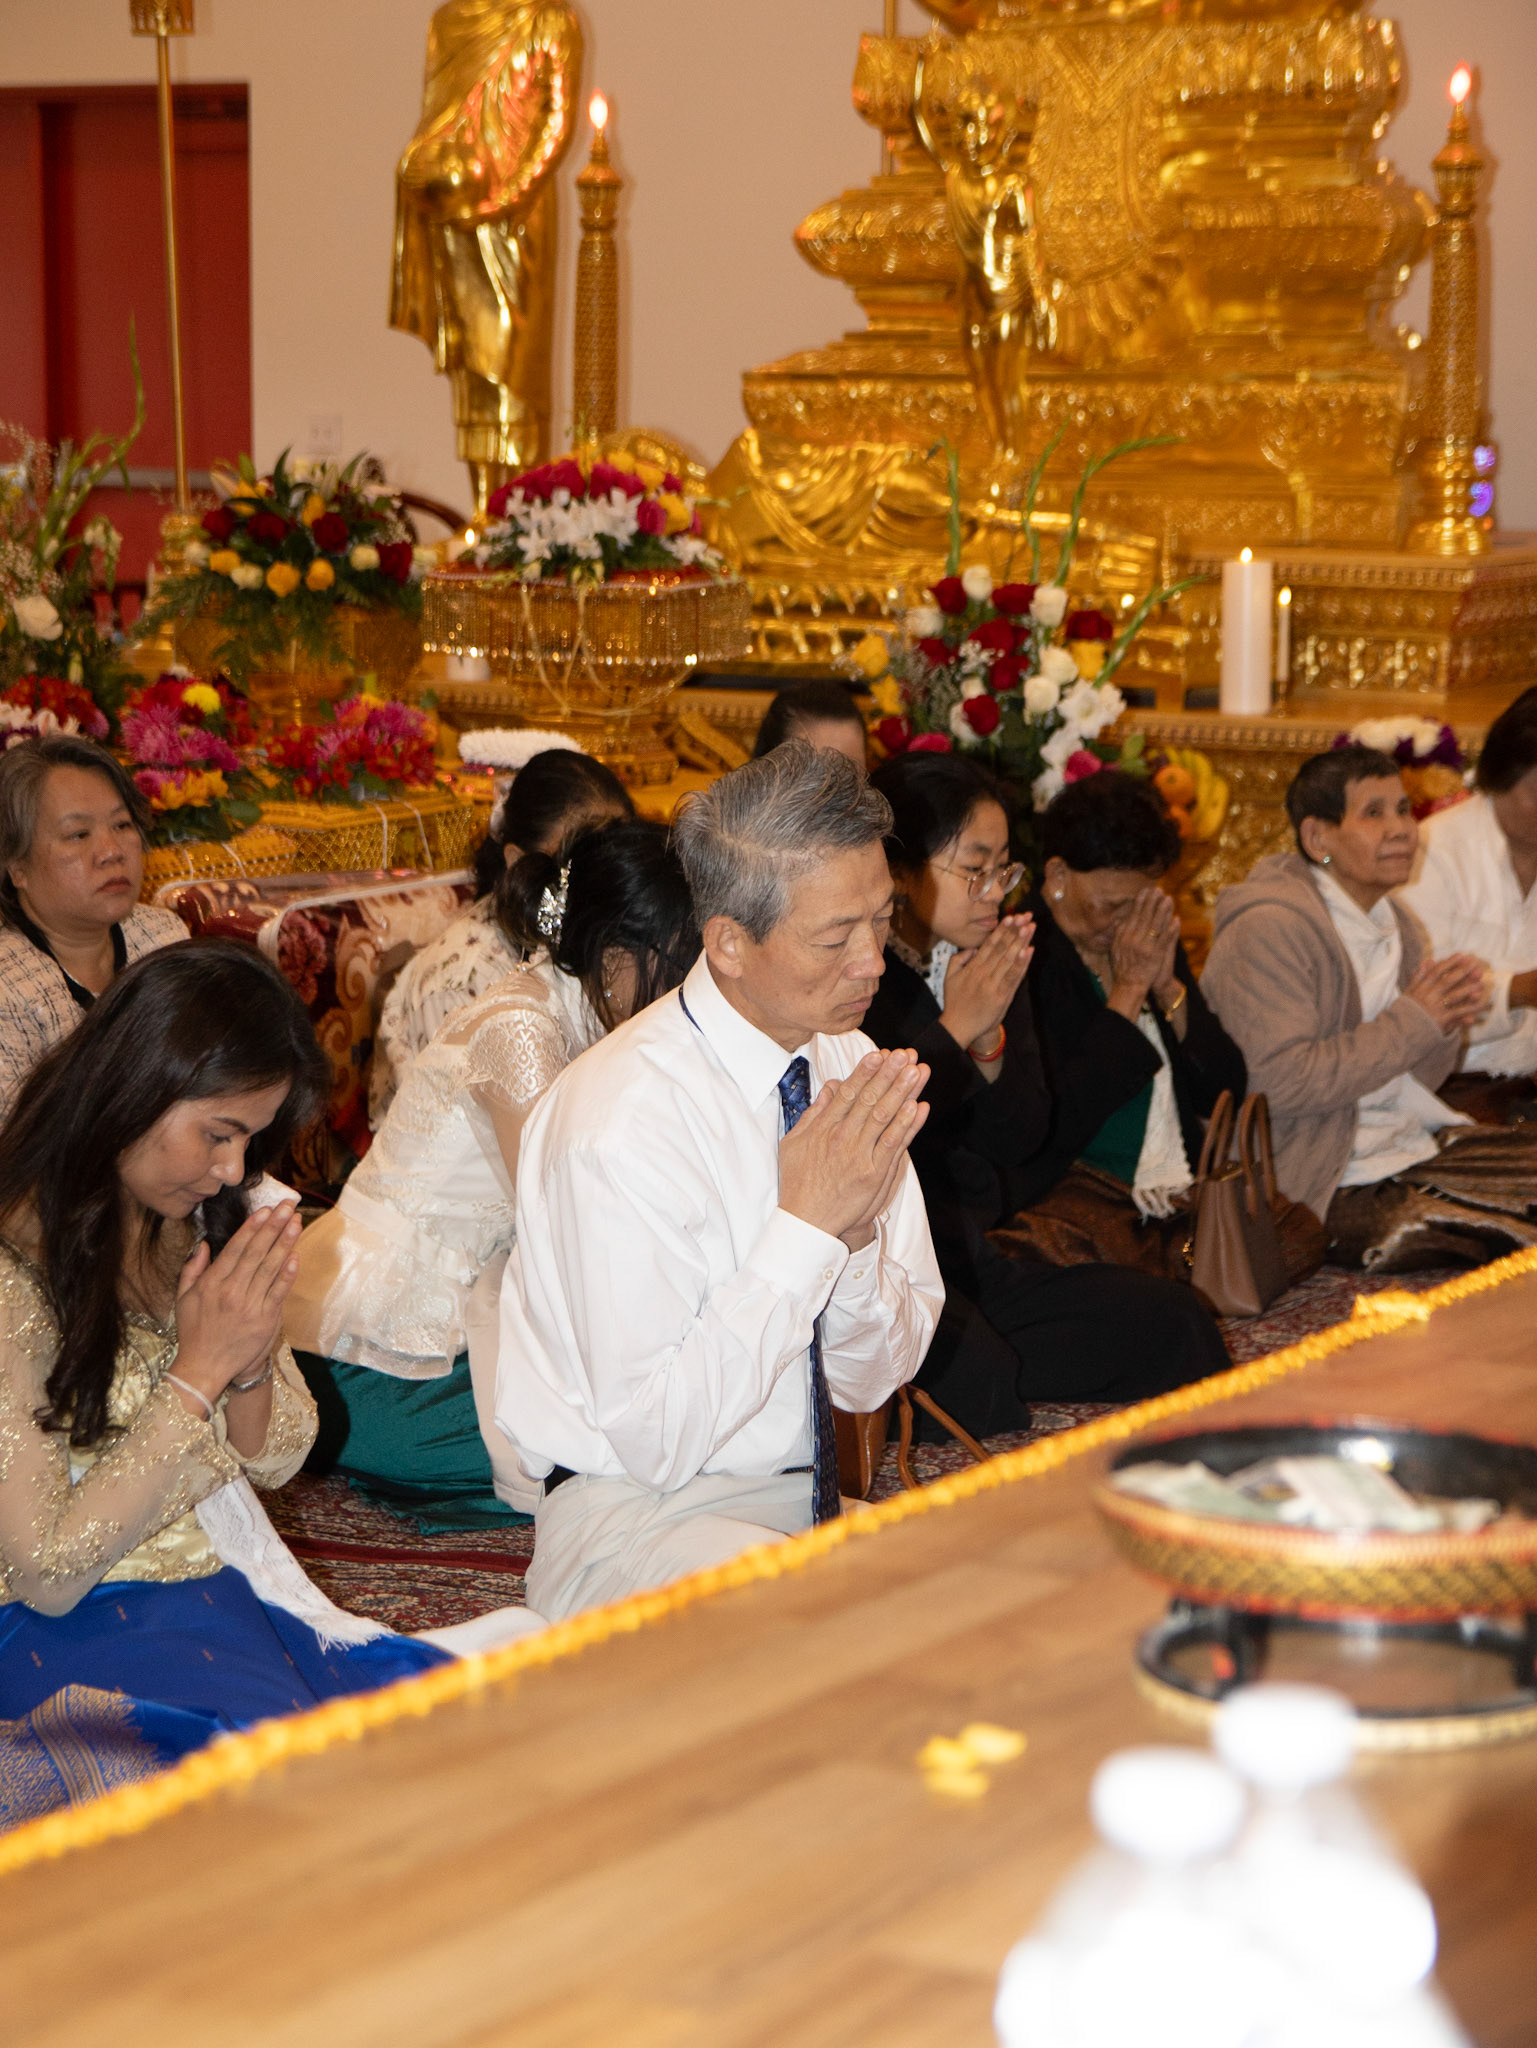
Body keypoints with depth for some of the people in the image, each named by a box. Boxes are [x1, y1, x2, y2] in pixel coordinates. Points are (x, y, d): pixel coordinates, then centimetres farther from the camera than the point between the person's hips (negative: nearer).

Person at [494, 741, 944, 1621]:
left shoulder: (846, 1067, 3)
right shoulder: (623, 1118, -18)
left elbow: (873, 1379, 8)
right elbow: (655, 1438, -19)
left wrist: (857, 1230, -13)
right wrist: (806, 1225, -21)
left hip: (813, 1501, 7)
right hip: (635, 1518, -7)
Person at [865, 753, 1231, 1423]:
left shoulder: (994, 962, 11)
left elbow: (1022, 1136, 10)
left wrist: (991, 1041, -9)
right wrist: (954, 1033, -16)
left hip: (969, 1262, 8)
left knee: (1170, 1322, -9)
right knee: (974, 1375, -35)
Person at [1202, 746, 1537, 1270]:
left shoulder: (1393, 923, 13)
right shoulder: (1267, 931, -15)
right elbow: (1283, 1081, -24)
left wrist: (1448, 1020, -5)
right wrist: (1413, 1020, -18)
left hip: (1414, 1145, 9)